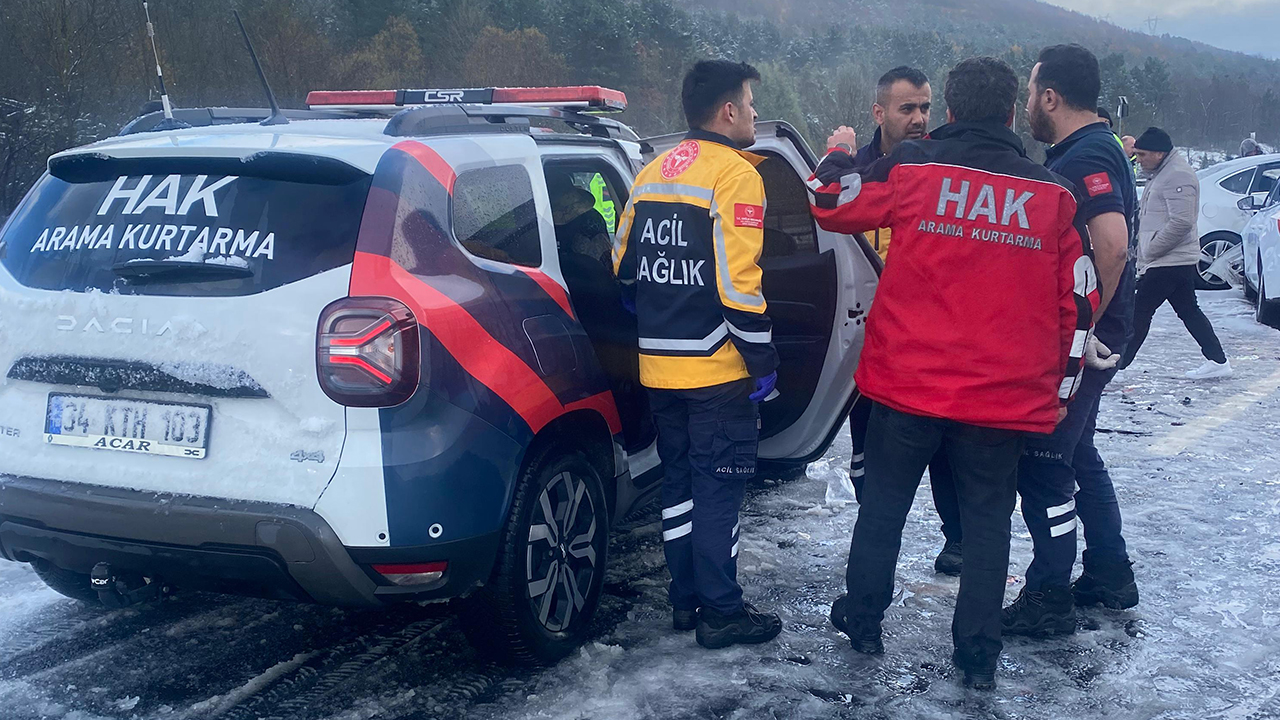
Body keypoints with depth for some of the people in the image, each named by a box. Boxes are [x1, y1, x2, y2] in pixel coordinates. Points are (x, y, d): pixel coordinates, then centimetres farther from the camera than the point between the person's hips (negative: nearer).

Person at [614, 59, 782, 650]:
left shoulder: (651, 173, 11)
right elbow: (737, 283, -19)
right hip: (716, 367, -7)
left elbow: (624, 265, 15)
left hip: (658, 366, 7)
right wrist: (763, 361, -12)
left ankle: (685, 599, 25)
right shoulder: (734, 174, -12)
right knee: (719, 488, 1)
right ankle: (721, 612, 9)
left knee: (680, 482, 16)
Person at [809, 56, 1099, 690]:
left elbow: (828, 202, 7)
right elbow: (1078, 301, 4)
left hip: (906, 382, -1)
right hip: (1005, 395, 1)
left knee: (884, 501, 16)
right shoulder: (1052, 196, 2)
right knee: (987, 519, 12)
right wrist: (1061, 387, 14)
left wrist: (839, 154, 28)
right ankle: (978, 655, 17)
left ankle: (862, 620, 26)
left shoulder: (910, 169, -5)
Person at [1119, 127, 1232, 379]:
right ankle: (1217, 361, 18)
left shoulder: (1177, 176, -17)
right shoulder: (1161, 173, 17)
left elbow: (1182, 222, -24)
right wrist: (1145, 256, 15)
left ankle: (1117, 362, -4)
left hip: (1169, 262, -11)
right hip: (1179, 261, 11)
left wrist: (1149, 251, -19)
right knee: (1189, 311, 14)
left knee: (1139, 311, -7)